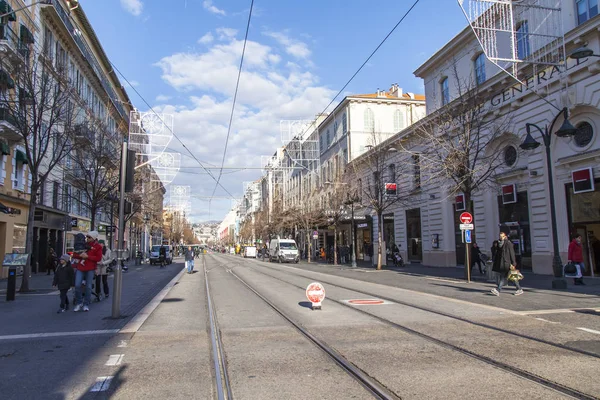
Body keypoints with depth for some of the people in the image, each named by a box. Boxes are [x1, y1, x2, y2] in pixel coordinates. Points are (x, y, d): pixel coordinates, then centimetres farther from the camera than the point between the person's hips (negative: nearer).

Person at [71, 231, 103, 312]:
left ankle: (86, 304, 15)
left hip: (90, 269, -3)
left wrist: (87, 256, -18)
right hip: (80, 268, 3)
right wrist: (80, 255, -10)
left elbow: (98, 258, -12)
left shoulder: (98, 247, -2)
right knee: (77, 285, -4)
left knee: (88, 287, 3)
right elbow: (74, 255, 11)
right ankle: (79, 303, 14)